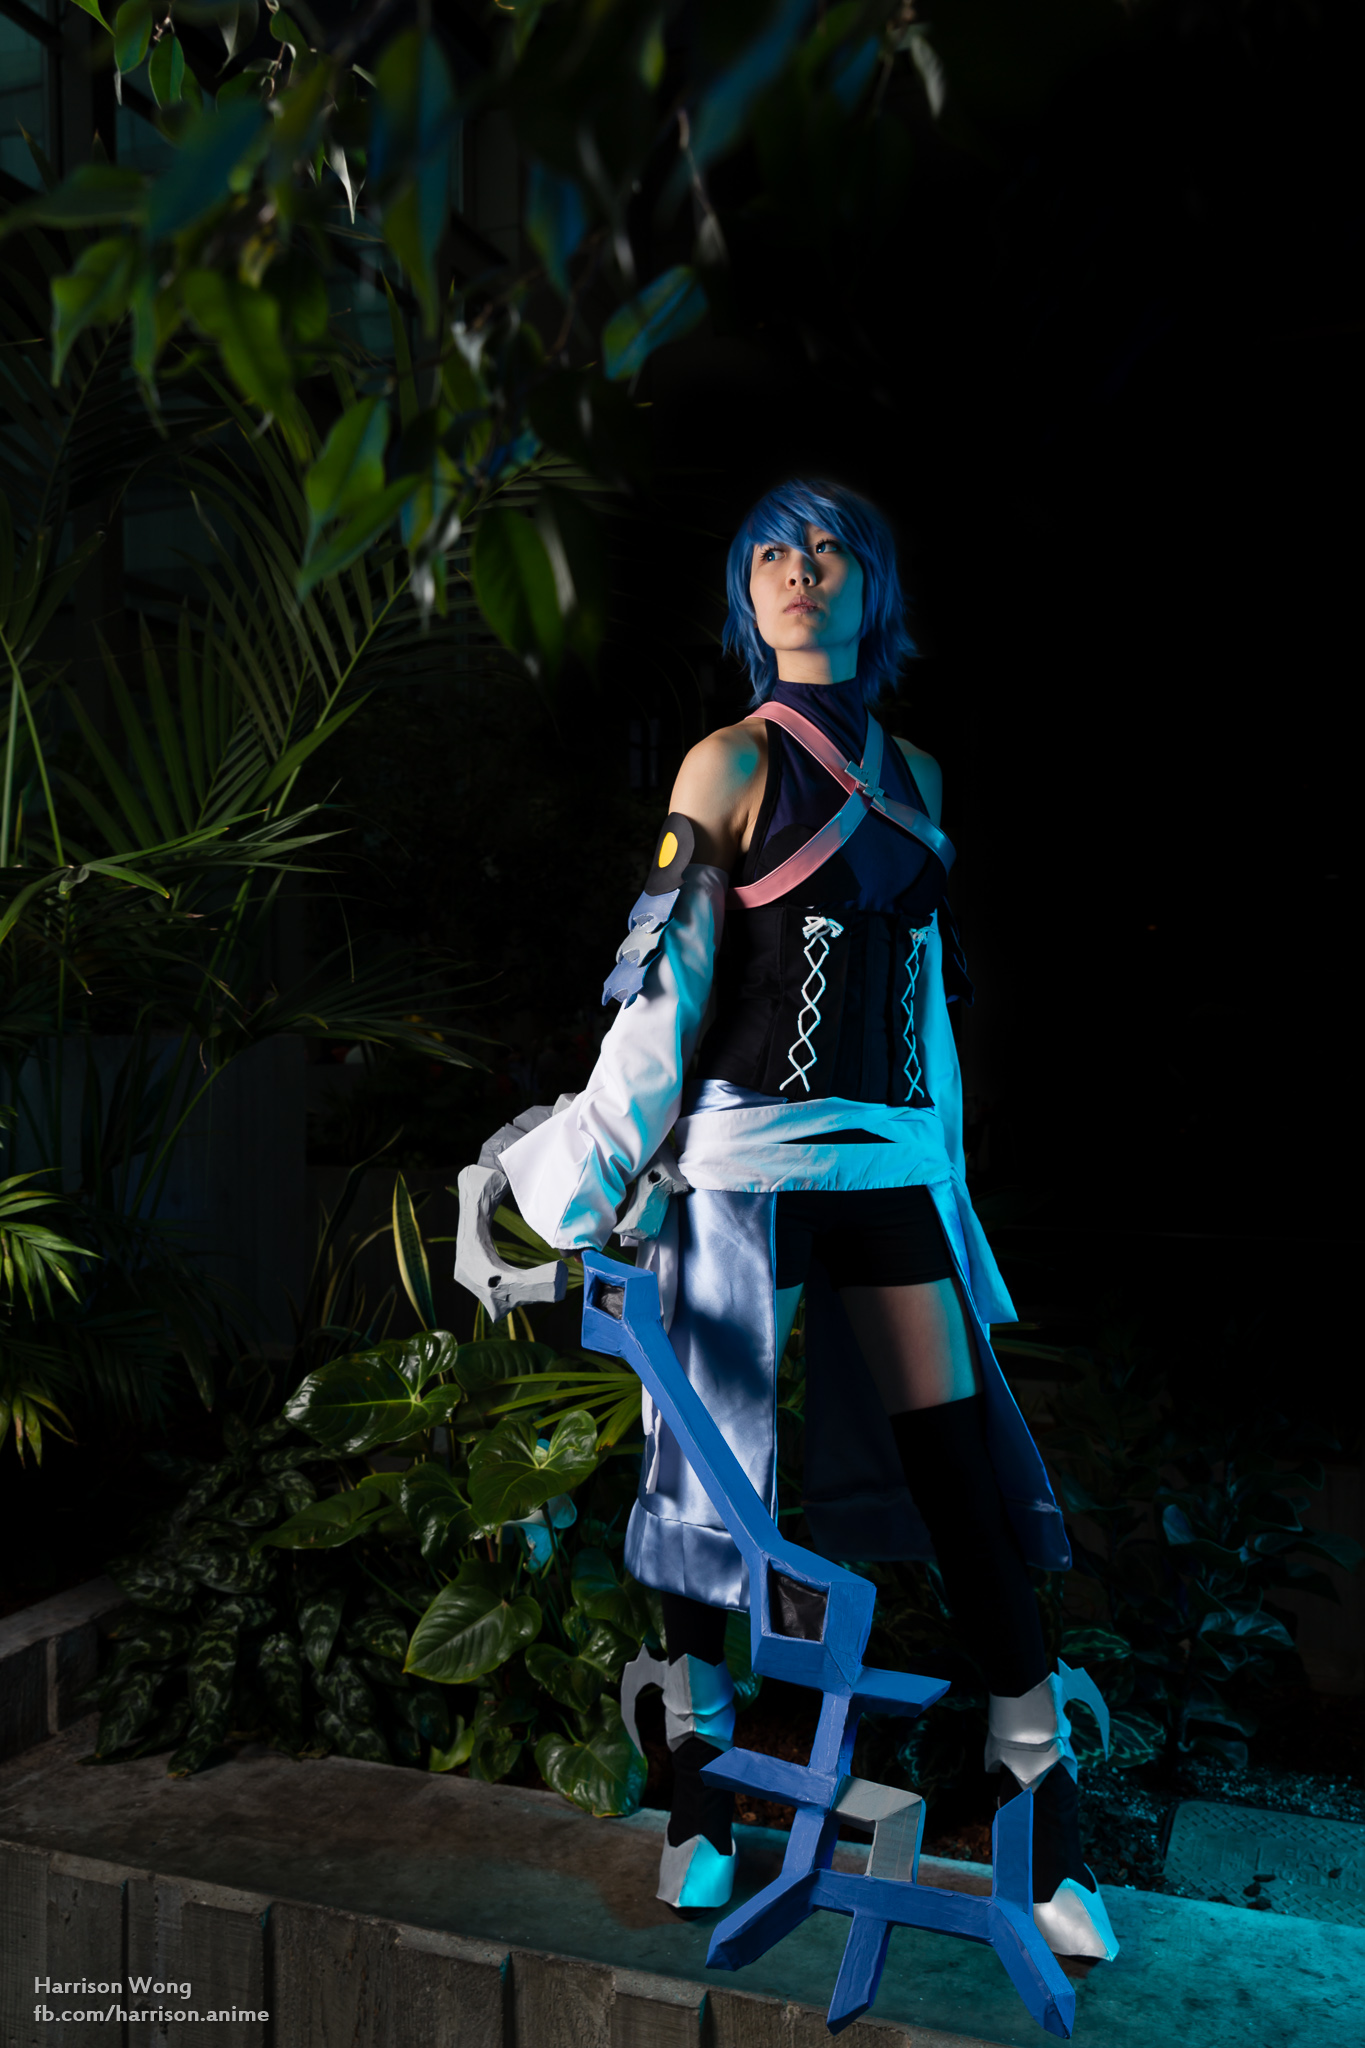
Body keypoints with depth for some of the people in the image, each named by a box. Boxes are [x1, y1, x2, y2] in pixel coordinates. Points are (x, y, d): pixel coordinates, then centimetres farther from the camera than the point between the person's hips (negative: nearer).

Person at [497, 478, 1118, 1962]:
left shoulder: (914, 776, 15)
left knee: (961, 1469, 3)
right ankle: (699, 1790, 23)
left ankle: (1046, 1819, 15)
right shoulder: (734, 762, -2)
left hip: (893, 1162, 5)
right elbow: (662, 979, -7)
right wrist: (604, 1169, -8)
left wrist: (941, 1147, 19)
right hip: (747, 1158, -5)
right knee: (713, 1462, 5)